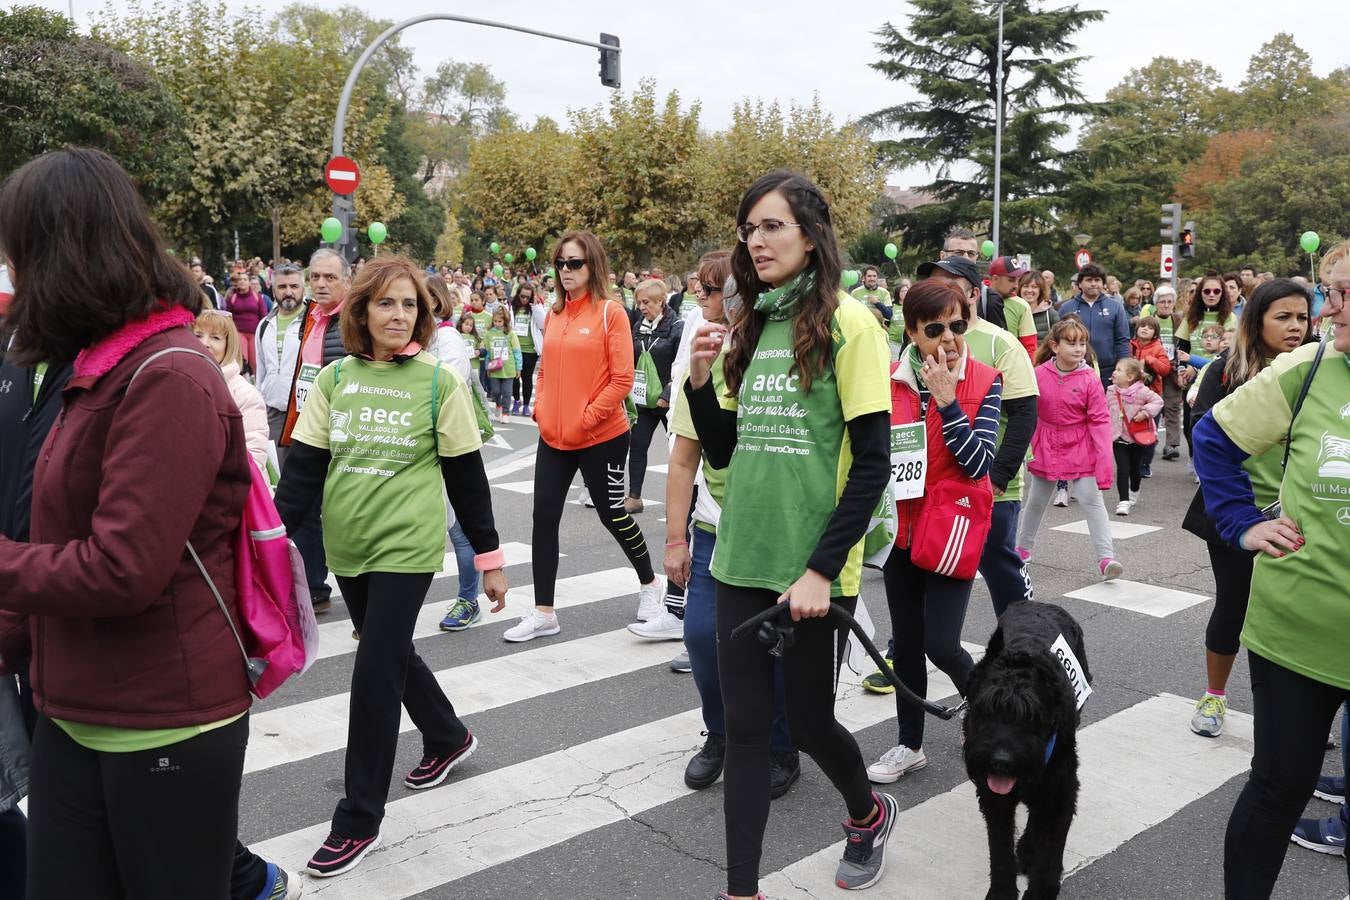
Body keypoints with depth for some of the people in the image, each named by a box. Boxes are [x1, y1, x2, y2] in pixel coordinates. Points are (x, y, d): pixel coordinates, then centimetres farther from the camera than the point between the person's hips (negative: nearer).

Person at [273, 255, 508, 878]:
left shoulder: (440, 382, -6)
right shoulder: (334, 380, 3)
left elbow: (466, 476, -3)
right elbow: (304, 467, 3)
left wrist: (489, 557, -1)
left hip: (406, 548, -5)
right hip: (347, 548, 5)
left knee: (375, 674, -5)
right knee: (391, 656, 19)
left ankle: (359, 821, 11)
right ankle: (448, 738, 46)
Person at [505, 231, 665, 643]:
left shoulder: (610, 312, -9)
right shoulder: (553, 314, 8)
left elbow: (622, 380, -13)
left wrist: (586, 418, -16)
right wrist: (541, 410, 2)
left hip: (601, 436, -5)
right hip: (553, 437, 6)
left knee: (612, 514, 8)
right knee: (544, 516, 2)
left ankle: (650, 584, 33)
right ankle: (543, 612, 12)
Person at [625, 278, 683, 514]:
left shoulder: (677, 328, -10)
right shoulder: (638, 327, 8)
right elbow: (631, 361, 15)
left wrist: (668, 395, -19)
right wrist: (630, 391, 7)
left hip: (668, 400, -6)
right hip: (643, 399, 6)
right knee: (637, 446, 5)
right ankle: (634, 497, 13)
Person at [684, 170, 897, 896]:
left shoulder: (847, 323, -9)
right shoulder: (750, 325, 9)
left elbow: (873, 463, -13)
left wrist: (822, 569, -17)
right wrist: (699, 380, -4)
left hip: (813, 569, -5)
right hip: (741, 560, 5)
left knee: (808, 720, 10)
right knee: (744, 724, 7)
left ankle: (868, 813, 42)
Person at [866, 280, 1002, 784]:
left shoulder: (984, 382, -8)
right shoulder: (890, 381, -1)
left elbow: (979, 465, -16)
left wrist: (946, 400, -22)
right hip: (902, 527, 3)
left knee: (941, 644, -7)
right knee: (906, 642, 12)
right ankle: (910, 745, 28)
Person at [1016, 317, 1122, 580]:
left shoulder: (1090, 379, -14)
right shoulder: (1039, 374, -11)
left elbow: (1100, 421, -13)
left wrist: (1104, 458, -19)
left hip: (1080, 448, -2)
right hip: (1046, 447, 2)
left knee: (1091, 500, -7)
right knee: (1036, 500, 17)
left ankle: (1106, 558, -5)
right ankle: (1023, 546, 36)